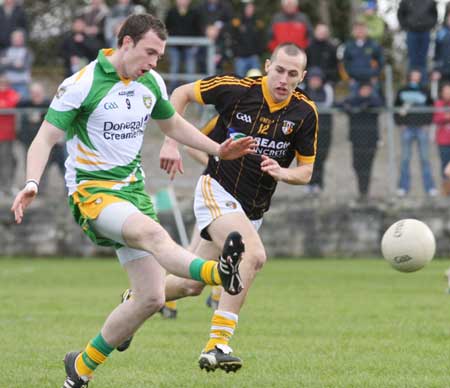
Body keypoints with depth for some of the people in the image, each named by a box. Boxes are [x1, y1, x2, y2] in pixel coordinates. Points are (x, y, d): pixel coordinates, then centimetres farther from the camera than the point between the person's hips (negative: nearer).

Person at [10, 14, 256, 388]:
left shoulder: (151, 83, 8)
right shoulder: (82, 84, -12)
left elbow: (173, 123, 27)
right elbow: (45, 138, -12)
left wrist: (219, 149, 20)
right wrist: (32, 183, -28)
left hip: (132, 188, 7)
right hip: (92, 191, -7)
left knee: (151, 298, -1)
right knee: (152, 233, -37)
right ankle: (219, 273, -68)